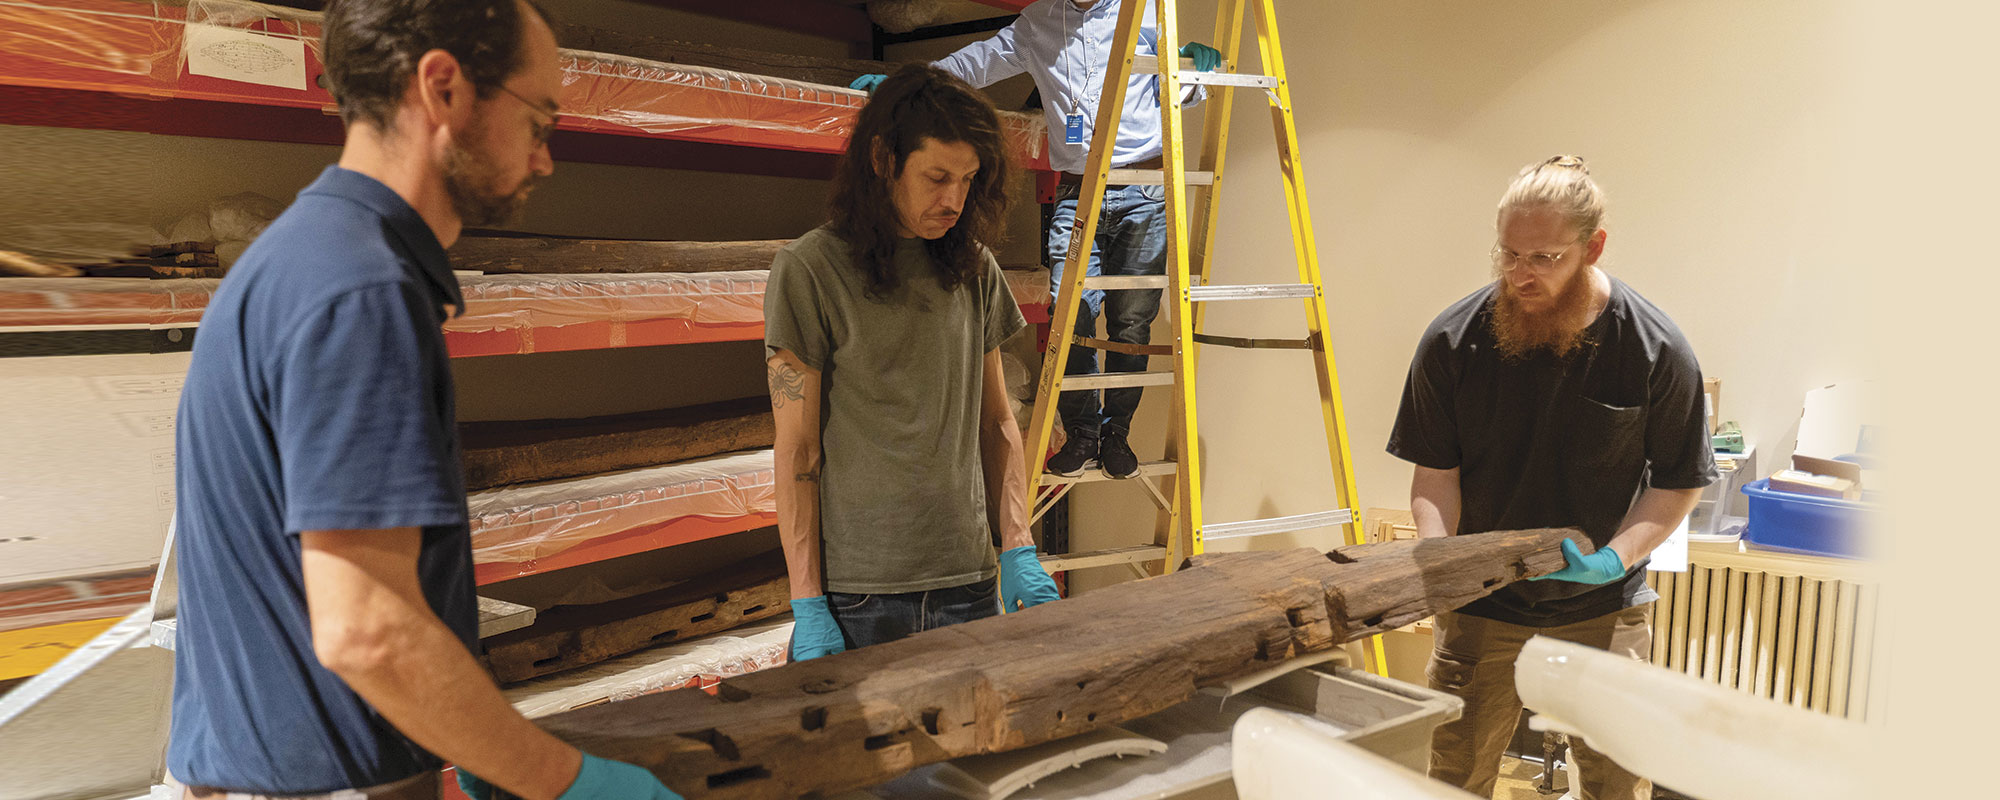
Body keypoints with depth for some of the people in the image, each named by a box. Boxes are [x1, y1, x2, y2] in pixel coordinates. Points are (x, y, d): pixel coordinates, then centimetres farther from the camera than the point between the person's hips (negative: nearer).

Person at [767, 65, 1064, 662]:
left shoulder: (974, 269, 7)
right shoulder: (810, 270, -6)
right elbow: (797, 455, -6)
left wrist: (1019, 551, 4)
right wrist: (807, 607, -8)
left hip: (969, 586, 4)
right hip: (856, 596, -4)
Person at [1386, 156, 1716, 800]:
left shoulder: (1656, 349, -10)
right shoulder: (1452, 340, -9)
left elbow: (1679, 482, -1)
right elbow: (1435, 473, -2)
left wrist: (1616, 557, -16)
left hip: (1603, 610, 0)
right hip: (1479, 604, 0)